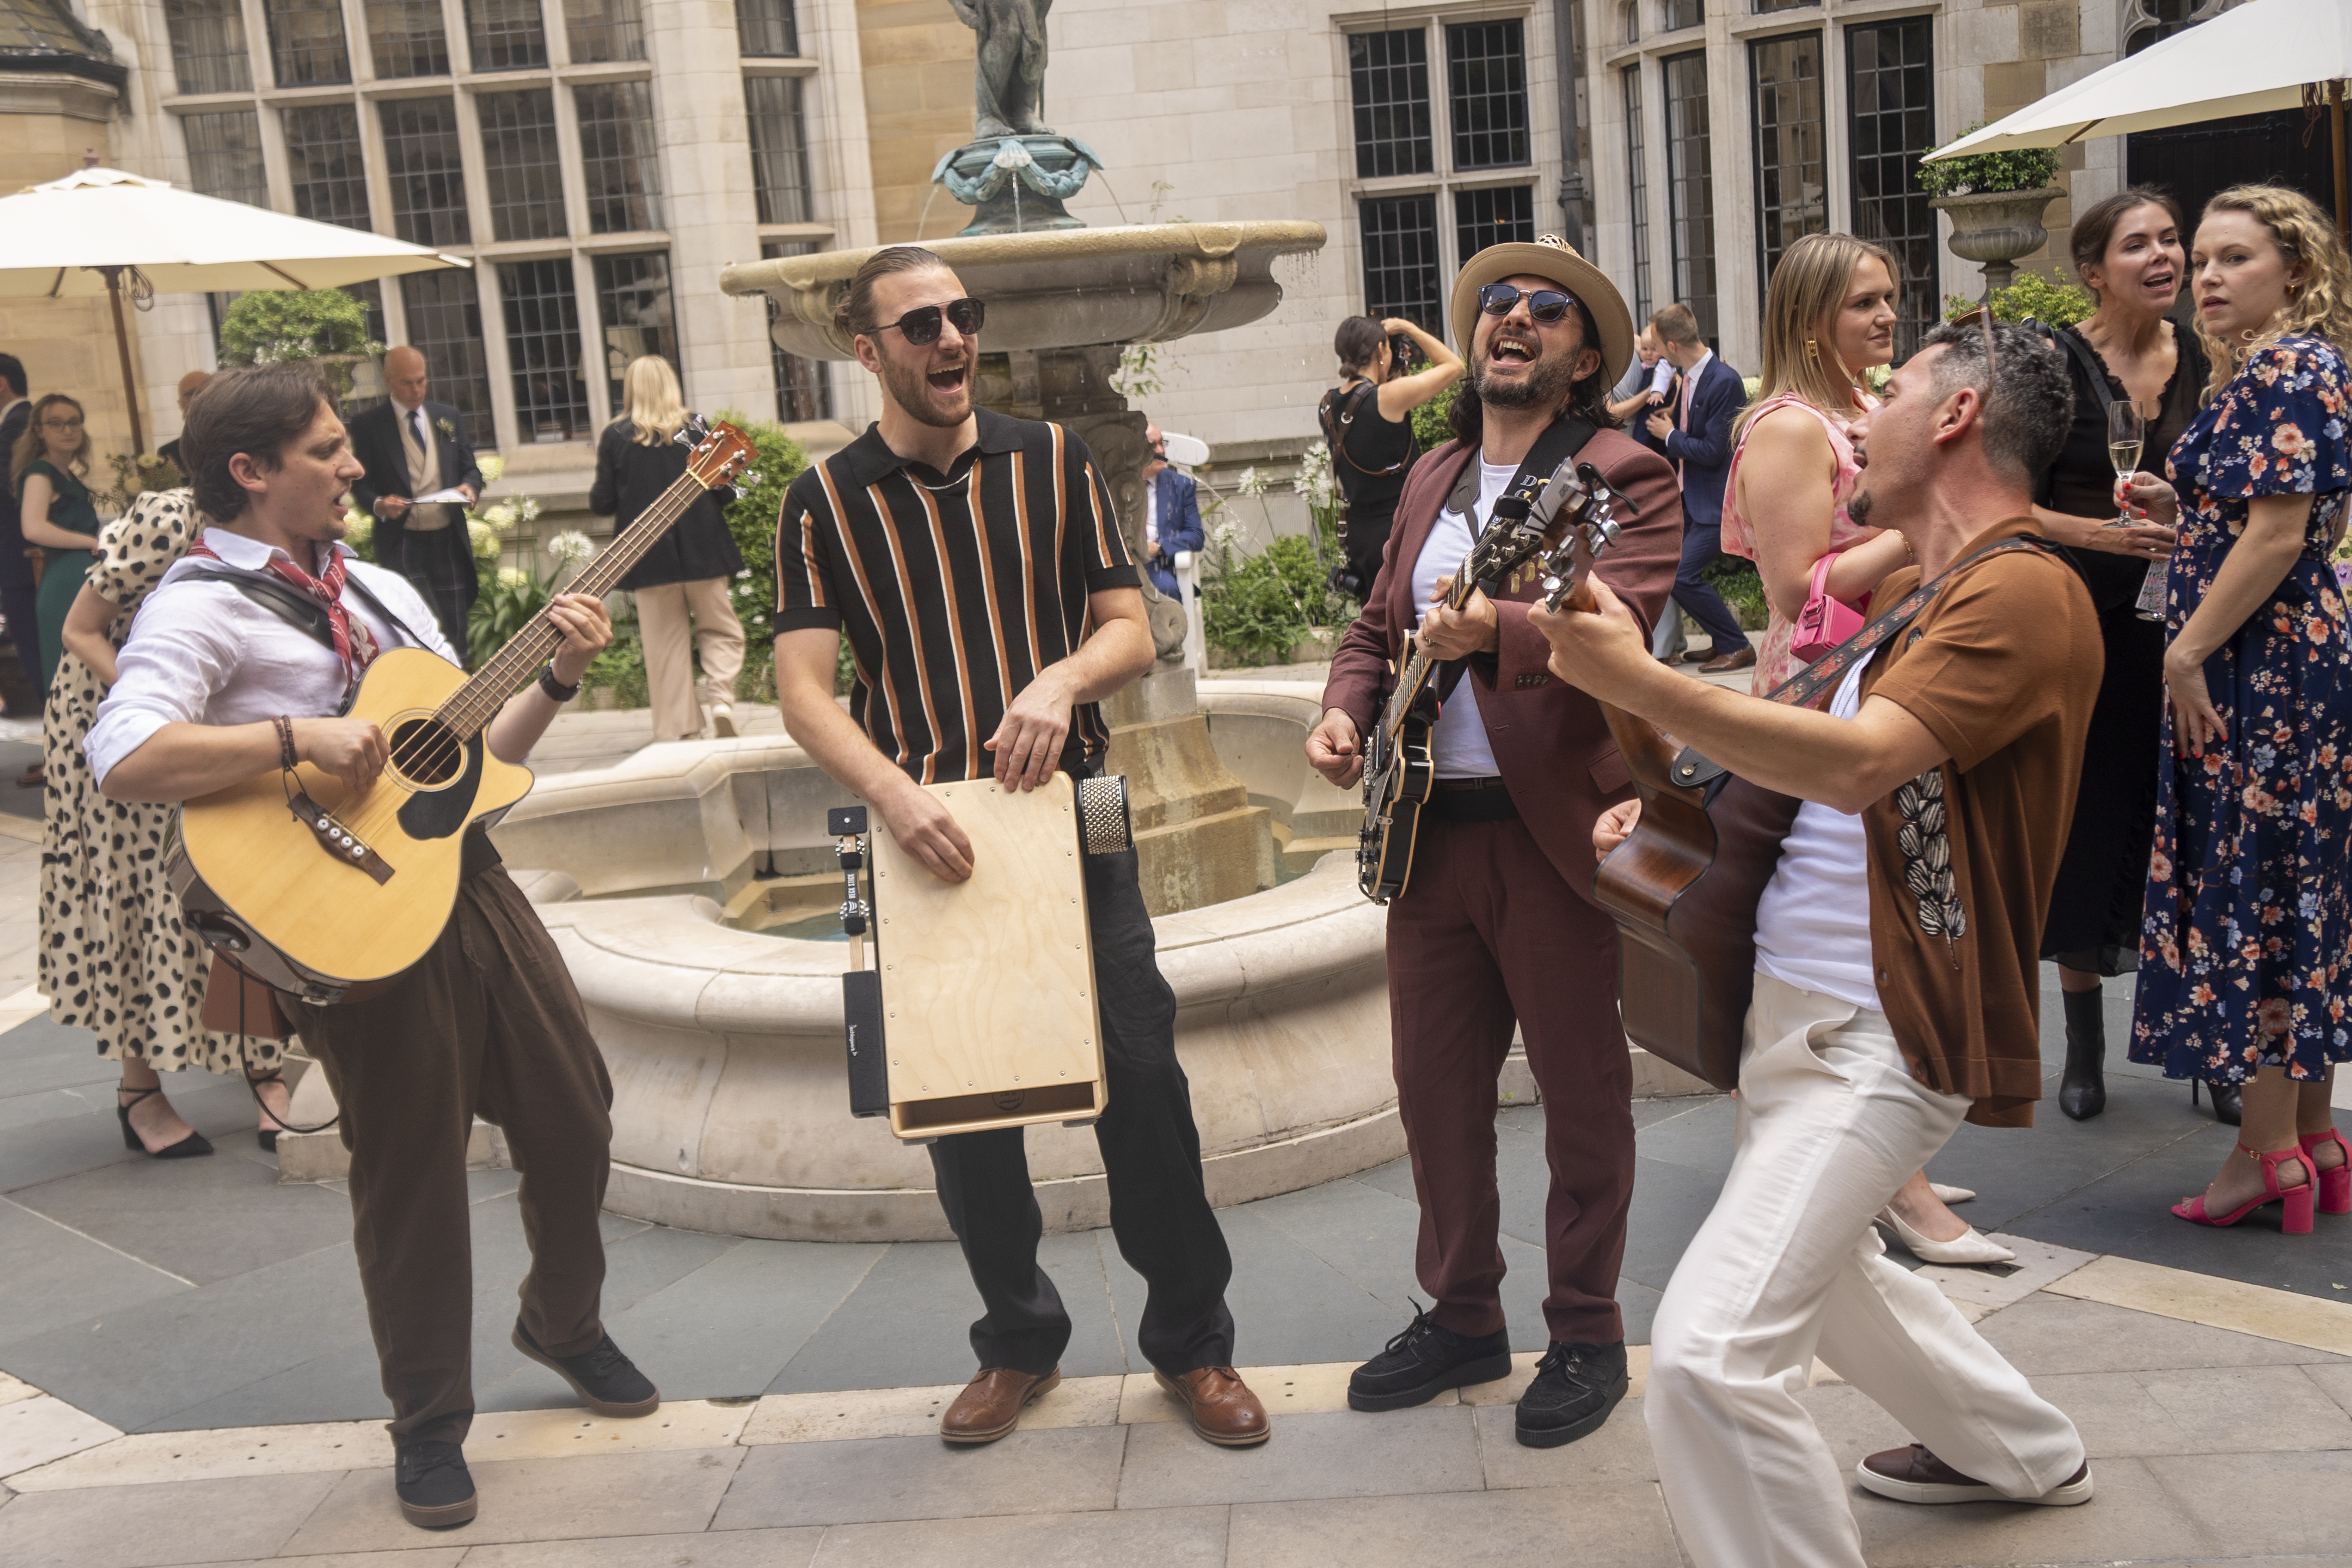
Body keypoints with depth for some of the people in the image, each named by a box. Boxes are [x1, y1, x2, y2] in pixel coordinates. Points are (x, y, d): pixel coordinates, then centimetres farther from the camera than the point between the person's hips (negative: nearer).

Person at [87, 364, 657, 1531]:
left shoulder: (379, 589, 17)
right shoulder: (202, 604, -9)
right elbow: (122, 760, -24)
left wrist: (557, 678, 4)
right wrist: (299, 739, -27)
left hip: (470, 878, 7)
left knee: (575, 1124, 13)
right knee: (414, 1175, 4)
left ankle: (563, 1321, 40)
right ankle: (430, 1424, 24)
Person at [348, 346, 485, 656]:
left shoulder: (450, 418, 13)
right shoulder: (368, 425, 1)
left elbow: (470, 469, 17)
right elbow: (360, 484, 3)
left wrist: (470, 487, -7)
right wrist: (379, 505, -19)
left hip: (449, 540, 4)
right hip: (402, 545, -4)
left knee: (457, 629, 6)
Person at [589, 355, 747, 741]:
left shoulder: (615, 437, -4)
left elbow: (604, 503, -3)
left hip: (650, 559, 0)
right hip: (703, 551, 0)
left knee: (666, 643, 7)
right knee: (720, 631, 12)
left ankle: (679, 728, 5)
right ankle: (720, 697, -10)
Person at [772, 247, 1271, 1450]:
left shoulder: (1049, 459, 6)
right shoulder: (824, 503, 2)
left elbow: (1129, 627, 6)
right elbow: (803, 690, -6)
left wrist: (1063, 678, -16)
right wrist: (890, 792, -24)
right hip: (925, 835, 0)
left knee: (1140, 1076, -1)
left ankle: (1192, 1339, 17)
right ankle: (1018, 1342, 27)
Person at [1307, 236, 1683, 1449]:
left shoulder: (1624, 476, -5)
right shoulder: (1433, 481, 17)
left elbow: (1624, 621, -22)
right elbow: (1378, 626, 23)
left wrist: (1495, 631, -39)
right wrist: (1346, 711, 2)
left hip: (1552, 829, -6)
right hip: (1428, 831, 7)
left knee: (1581, 1095, 5)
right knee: (1434, 1088, 13)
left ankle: (1586, 1337, 22)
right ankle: (1463, 1317, 30)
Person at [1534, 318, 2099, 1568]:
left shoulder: (2023, 592, -15)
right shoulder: (1920, 596, 18)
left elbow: (1858, 765, -29)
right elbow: (1815, 773, 25)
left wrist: (1635, 683, -33)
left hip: (1879, 1040, -11)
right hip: (1789, 1008, 11)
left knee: (1713, 1349, -20)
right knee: (1815, 1272, 29)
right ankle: (2024, 1453, 50)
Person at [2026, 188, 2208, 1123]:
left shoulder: (2204, 361, 7)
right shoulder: (2054, 364, -5)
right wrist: (2103, 532, -20)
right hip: (2083, 624, -3)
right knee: (2085, 820, 4)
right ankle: (2084, 1043, 20)